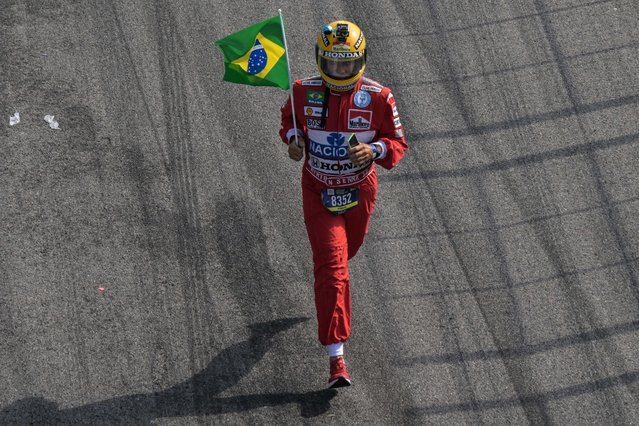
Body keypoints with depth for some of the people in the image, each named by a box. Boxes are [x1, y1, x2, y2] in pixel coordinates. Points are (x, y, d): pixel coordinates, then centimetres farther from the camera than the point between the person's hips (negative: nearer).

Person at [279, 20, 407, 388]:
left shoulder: (378, 98, -16)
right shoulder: (304, 92, -14)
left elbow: (398, 143, -8)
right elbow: (290, 118, 8)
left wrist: (374, 150, -28)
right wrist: (293, 138, -13)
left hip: (360, 190, 2)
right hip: (318, 191, -2)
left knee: (346, 251, 26)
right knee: (332, 269, -11)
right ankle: (336, 358, -11)